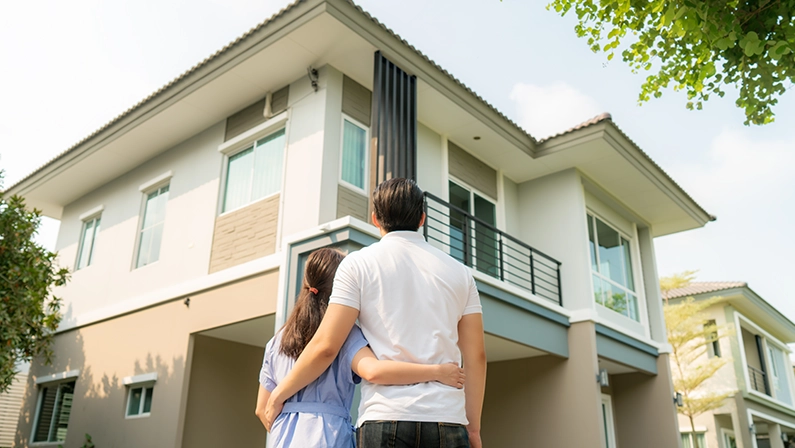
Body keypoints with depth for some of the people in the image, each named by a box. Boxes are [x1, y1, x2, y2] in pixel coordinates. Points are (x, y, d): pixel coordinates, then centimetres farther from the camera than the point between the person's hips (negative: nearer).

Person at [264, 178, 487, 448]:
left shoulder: (359, 263, 4)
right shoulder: (460, 273, 12)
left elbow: (326, 346, -3)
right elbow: (476, 356, 10)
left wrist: (278, 394, 11)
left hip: (385, 418, -2)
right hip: (448, 421, 3)